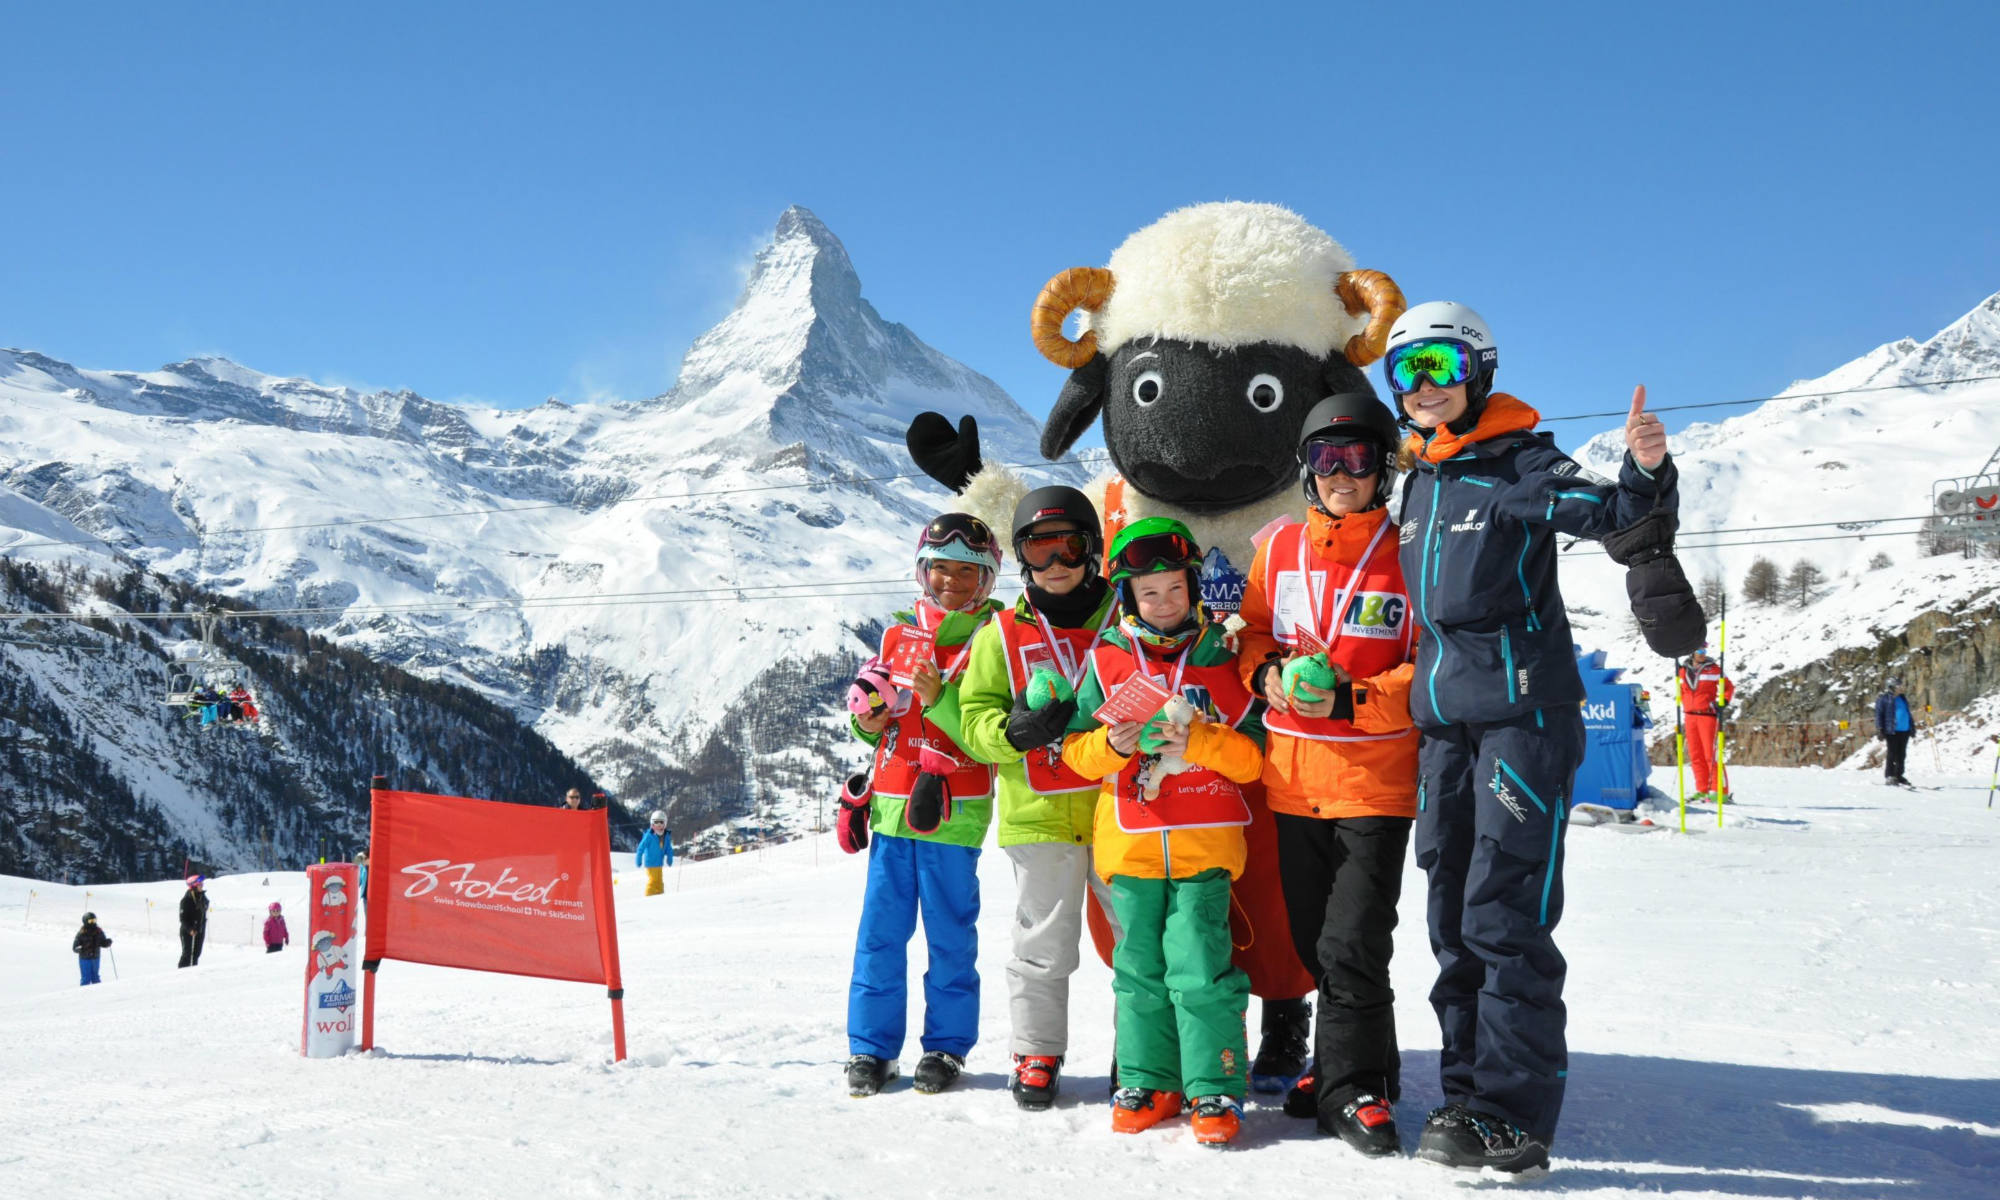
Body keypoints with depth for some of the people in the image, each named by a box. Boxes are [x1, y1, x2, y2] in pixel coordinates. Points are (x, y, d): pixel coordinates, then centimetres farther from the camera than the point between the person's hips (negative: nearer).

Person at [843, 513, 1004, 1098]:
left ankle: (947, 1046, 17)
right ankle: (871, 1047, 15)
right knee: (880, 930, 5)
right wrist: (868, 720, -2)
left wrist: (939, 697, -22)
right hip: (892, 805, 4)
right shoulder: (898, 636, 13)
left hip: (953, 811, -4)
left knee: (950, 933, 3)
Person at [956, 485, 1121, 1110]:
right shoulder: (1001, 635, 7)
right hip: (1039, 812, 0)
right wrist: (1015, 730, -17)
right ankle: (1036, 1052, 22)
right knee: (1043, 943, 7)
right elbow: (975, 720, 4)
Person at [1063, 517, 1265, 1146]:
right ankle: (1148, 1082, 20)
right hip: (1131, 840, 2)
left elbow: (1252, 757, 3)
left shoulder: (1220, 658, 5)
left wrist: (1198, 739, -13)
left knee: (1199, 965, -7)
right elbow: (1076, 750, 8)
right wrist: (1113, 744, -13)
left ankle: (1216, 1088, 3)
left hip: (1204, 840, -2)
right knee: (1140, 967, 8)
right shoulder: (1107, 660, 7)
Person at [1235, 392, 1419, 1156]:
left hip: (1376, 783, -5)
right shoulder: (1280, 549, 7)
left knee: (1352, 945, -8)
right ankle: (1363, 1065, 30)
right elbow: (1252, 631, 16)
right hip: (1294, 777, 5)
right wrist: (1266, 674, -6)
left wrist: (1353, 701, -18)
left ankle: (1350, 1085, 7)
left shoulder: (1408, 557, -5)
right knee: (1314, 943, 13)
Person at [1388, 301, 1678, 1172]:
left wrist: (1645, 472, -39)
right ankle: (1468, 1092, 19)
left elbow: (1607, 512, -20)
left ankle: (1513, 1116, -5)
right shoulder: (1418, 483, 17)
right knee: (1454, 914, 10)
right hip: (1444, 720, 8)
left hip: (1523, 714, -8)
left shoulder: (1518, 465, -5)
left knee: (1505, 912, -10)